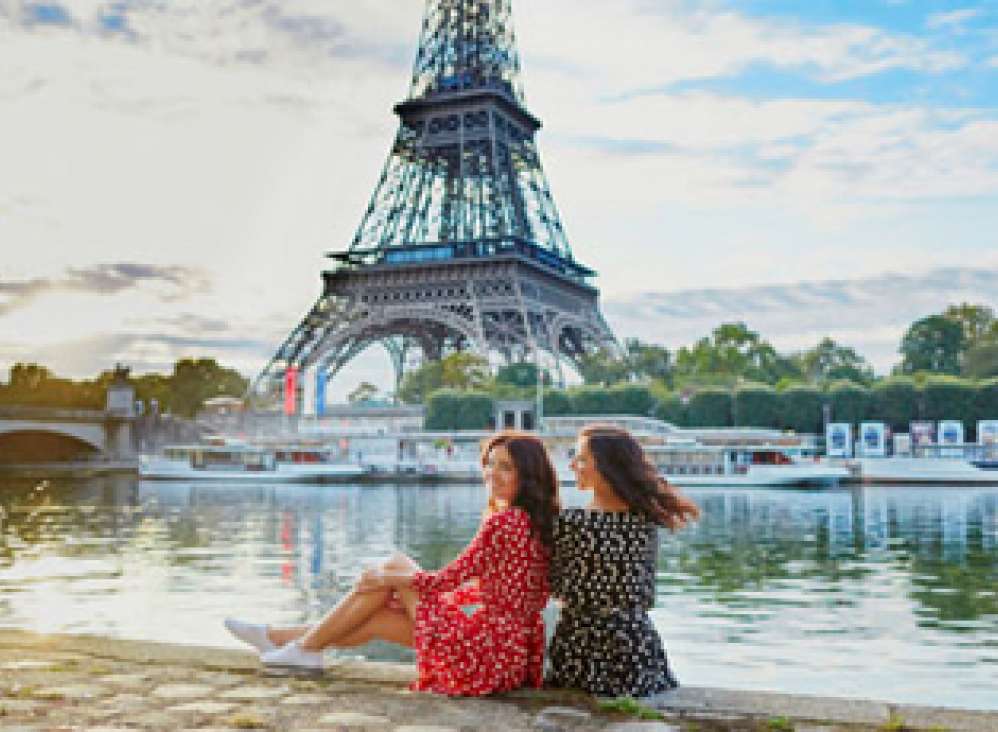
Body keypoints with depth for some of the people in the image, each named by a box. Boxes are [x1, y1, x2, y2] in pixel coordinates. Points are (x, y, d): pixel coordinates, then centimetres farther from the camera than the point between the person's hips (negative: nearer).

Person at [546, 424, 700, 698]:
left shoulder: (568, 521, -14)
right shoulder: (647, 521, -3)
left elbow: (557, 587, -2)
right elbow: (647, 596, 6)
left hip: (580, 643, -3)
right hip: (636, 641, 3)